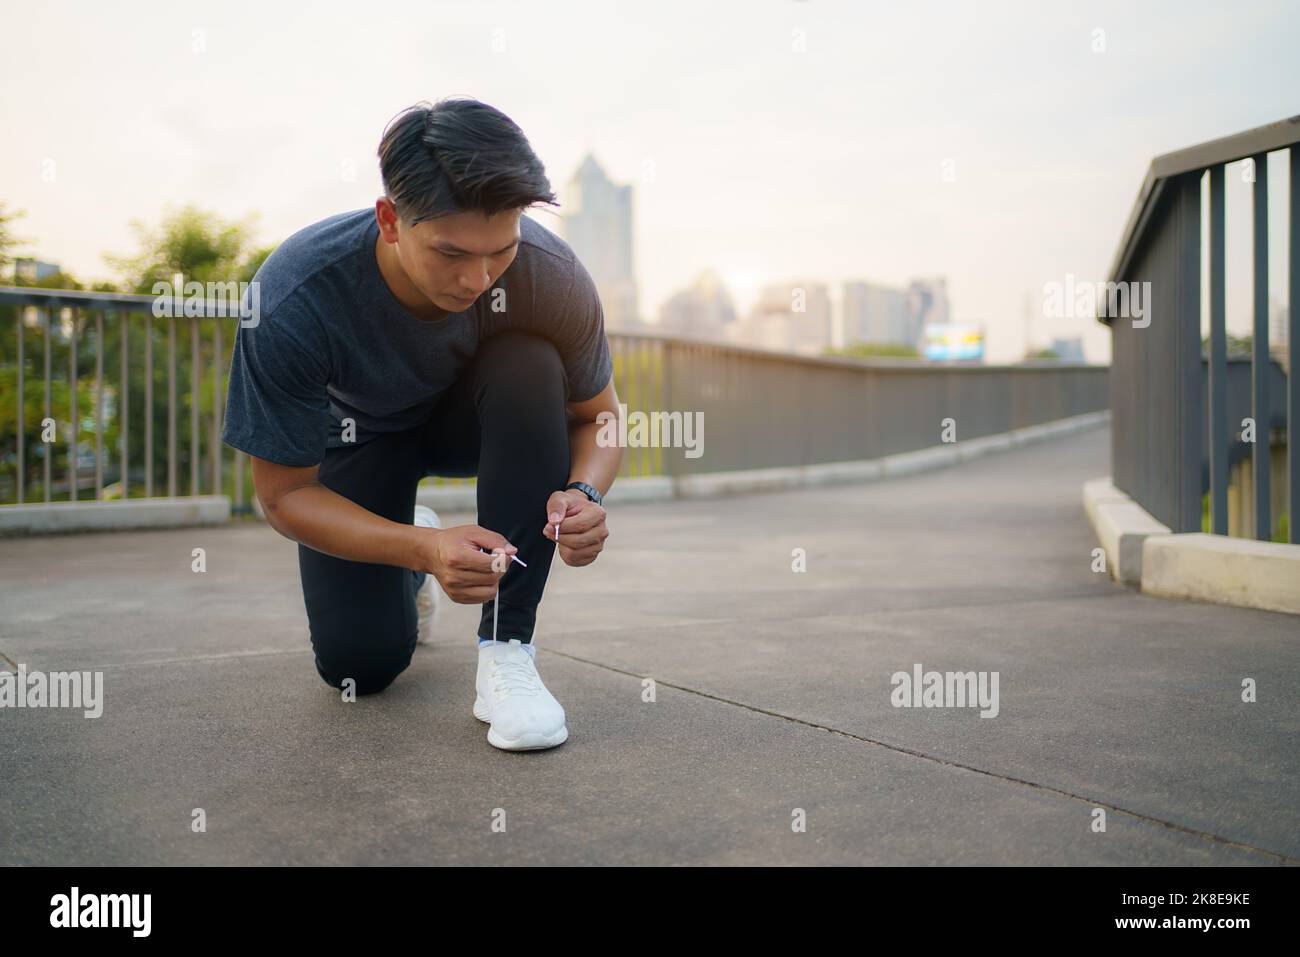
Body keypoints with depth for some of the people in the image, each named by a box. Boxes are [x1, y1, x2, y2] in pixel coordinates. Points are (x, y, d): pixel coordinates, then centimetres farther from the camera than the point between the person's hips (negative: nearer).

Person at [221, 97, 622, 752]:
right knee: (359, 664, -13)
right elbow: (284, 495, -26)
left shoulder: (551, 275, -32)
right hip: (359, 434, -1)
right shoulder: (292, 300, -36)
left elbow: (596, 413, -13)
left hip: (472, 419, 1)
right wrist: (423, 550, -43)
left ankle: (506, 651, -25)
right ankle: (412, 550, 24)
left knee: (531, 368, -34)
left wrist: (585, 492, -37)